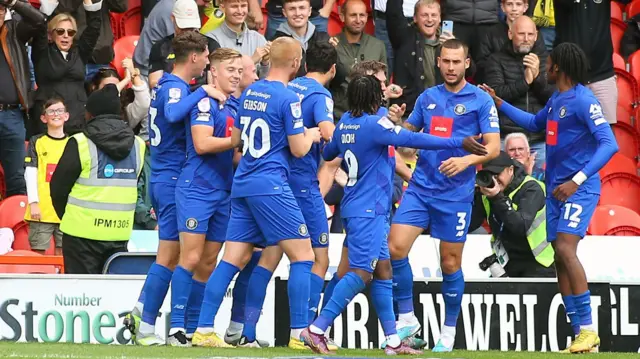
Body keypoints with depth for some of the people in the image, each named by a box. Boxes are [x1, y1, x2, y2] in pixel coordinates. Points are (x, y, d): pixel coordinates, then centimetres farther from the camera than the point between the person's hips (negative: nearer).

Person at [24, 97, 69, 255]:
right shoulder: (36, 142, 4)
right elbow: (30, 173, -2)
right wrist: (33, 203, -11)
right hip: (42, 208, -2)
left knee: (62, 252, 3)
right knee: (38, 253, -1)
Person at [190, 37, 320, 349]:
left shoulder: (249, 93, 12)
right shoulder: (288, 98, -10)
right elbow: (298, 149, -8)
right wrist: (311, 135, 12)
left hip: (243, 183, 7)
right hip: (271, 185, -7)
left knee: (233, 258, 6)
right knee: (302, 254, -1)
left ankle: (203, 330, 1)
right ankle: (299, 333, -7)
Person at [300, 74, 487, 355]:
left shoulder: (345, 122, 9)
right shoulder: (375, 124, -15)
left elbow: (327, 153, 26)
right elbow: (415, 140, -20)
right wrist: (460, 143, -17)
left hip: (356, 208, 10)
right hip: (368, 211, -10)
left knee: (382, 271, 10)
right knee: (361, 273, -14)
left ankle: (393, 341, 10)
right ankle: (316, 330, -18)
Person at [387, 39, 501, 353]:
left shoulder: (480, 101, -3)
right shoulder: (427, 98, 11)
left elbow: (493, 147, -8)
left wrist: (467, 160, -25)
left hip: (455, 194, -4)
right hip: (421, 187, 4)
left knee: (450, 264, 3)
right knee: (395, 247, -10)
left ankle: (449, 332, 18)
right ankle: (406, 319, 4)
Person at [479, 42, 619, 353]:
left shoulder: (583, 100, -15)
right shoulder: (555, 100, 13)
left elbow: (609, 144, -23)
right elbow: (535, 123, 36)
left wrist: (577, 180, -30)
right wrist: (499, 104, 31)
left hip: (579, 189, -9)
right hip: (556, 189, 9)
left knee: (565, 248, -22)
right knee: (561, 258, 5)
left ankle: (588, 330, -20)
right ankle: (580, 334, 8)